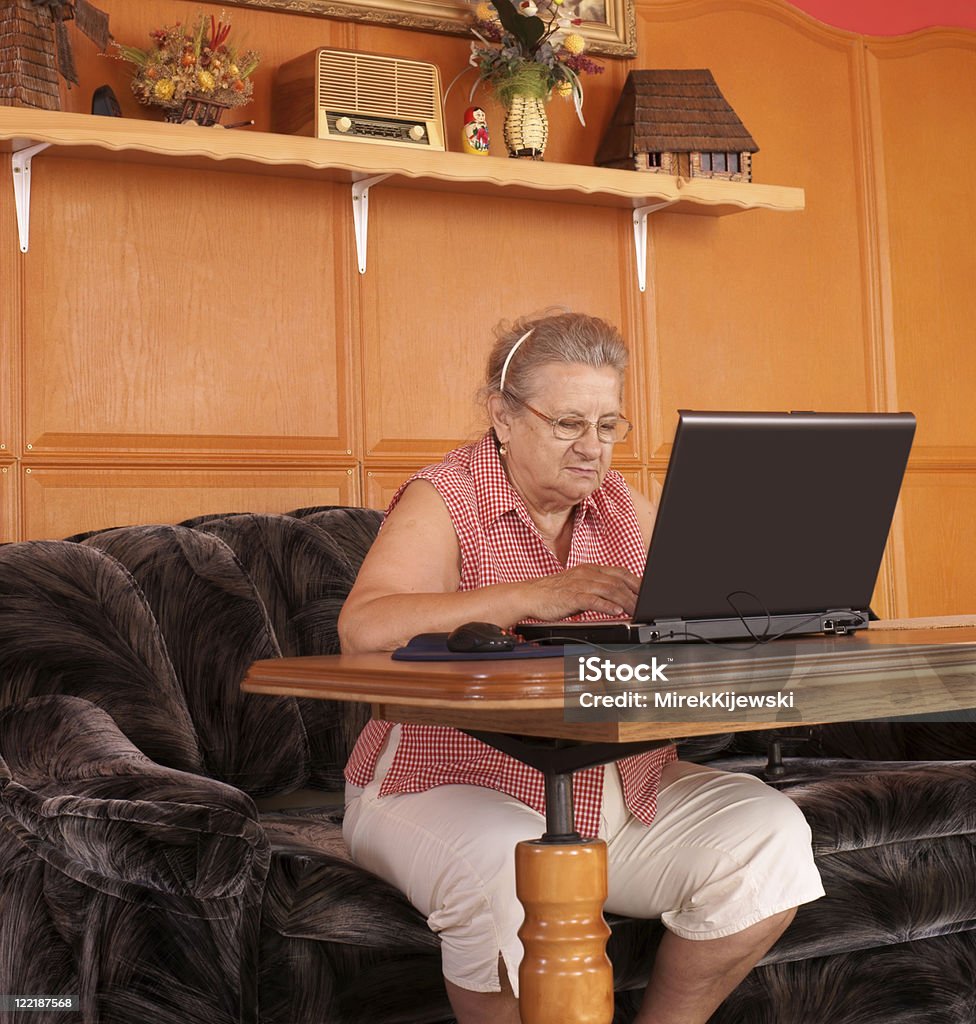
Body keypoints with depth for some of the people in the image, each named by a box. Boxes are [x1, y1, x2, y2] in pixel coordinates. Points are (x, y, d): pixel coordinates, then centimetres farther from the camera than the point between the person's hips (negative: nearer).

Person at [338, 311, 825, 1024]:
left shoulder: (622, 505, 12)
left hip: (620, 790, 6)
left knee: (767, 831, -13)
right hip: (453, 792, -6)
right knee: (516, 881, -36)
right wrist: (531, 597, -31)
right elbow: (364, 629, -24)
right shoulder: (443, 502, -7)